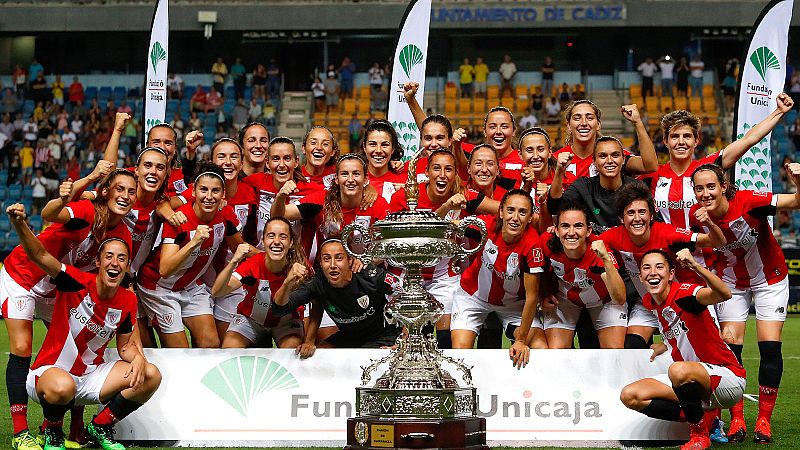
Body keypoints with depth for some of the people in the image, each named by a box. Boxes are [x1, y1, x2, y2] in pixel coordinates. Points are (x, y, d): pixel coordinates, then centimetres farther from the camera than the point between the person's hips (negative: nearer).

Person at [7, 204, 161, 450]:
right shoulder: (78, 282, -16)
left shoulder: (127, 301, -2)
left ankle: (101, 426, 9)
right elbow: (39, 255, -28)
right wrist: (20, 224, -47)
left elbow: (126, 346, 9)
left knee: (150, 376, -11)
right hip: (49, 371, -5)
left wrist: (138, 358, -15)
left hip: (92, 374, 5)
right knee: (62, 387, -42)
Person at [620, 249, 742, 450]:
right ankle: (704, 417, -2)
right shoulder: (649, 303, 4)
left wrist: (695, 266, -54)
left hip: (729, 378, -8)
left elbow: (724, 294, -42)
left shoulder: (684, 293, -19)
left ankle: (700, 433, -12)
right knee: (630, 396, -8)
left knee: (679, 371, -39)